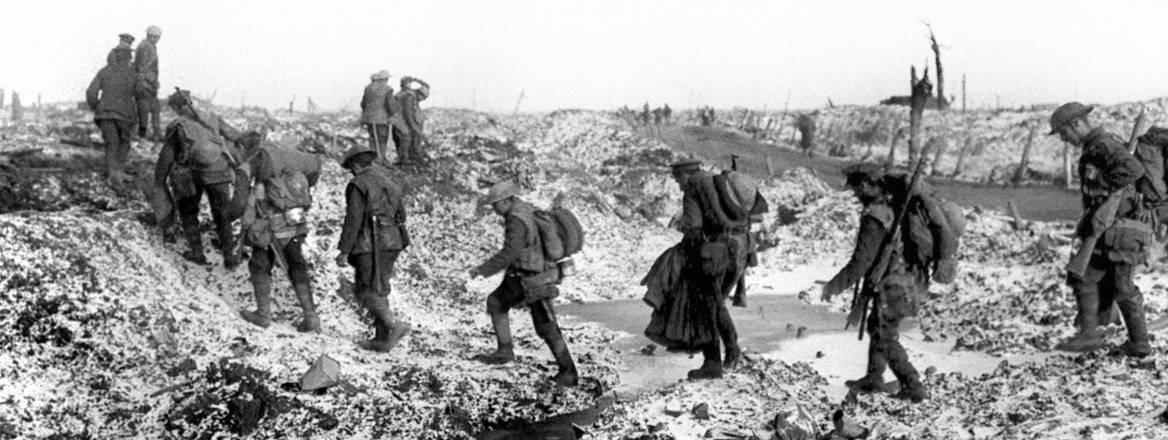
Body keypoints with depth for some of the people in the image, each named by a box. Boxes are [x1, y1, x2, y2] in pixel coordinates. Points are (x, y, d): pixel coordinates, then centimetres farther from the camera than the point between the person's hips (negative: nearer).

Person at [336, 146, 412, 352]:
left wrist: (344, 251, -12)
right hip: (392, 242, 8)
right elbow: (400, 215, 21)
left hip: (370, 244, -7)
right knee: (378, 290, 14)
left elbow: (353, 220, -14)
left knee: (366, 292, -3)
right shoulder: (389, 183, 15)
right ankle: (382, 339, 12)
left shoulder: (357, 185, -8)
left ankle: (395, 325, -20)